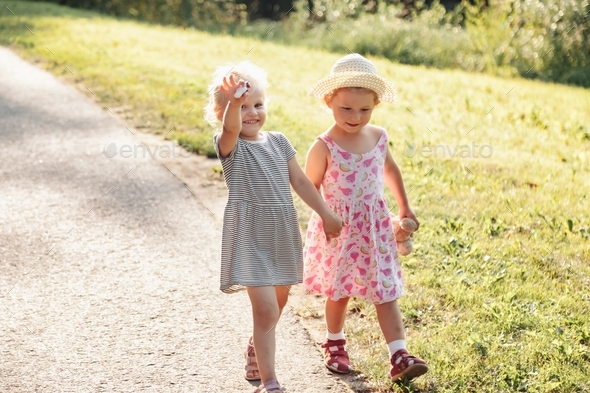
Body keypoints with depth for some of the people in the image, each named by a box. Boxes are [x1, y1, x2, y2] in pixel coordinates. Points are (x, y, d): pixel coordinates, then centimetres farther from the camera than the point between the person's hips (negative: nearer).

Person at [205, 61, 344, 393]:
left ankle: (257, 350, 48)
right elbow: (231, 128, -34)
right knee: (266, 309, -13)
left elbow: (300, 181, 12)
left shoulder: (278, 141, 7)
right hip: (250, 238, -6)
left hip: (283, 234, 6)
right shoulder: (229, 145, -10)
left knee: (278, 304, 21)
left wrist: (326, 214, 10)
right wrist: (233, 102, -53)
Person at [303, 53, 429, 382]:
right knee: (339, 291, 14)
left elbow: (390, 169, 17)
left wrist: (404, 207, 22)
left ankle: (399, 356, -1)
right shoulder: (325, 147, -16)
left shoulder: (379, 137, -2)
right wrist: (327, 220, -16)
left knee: (386, 292, 1)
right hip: (339, 231, -3)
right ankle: (335, 345, 37)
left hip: (376, 228, 3)